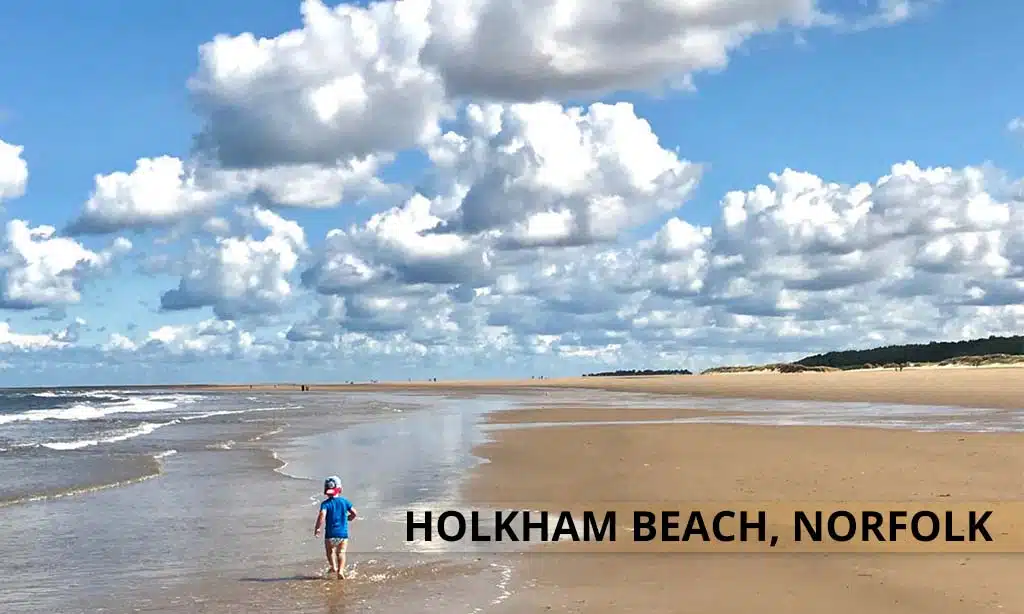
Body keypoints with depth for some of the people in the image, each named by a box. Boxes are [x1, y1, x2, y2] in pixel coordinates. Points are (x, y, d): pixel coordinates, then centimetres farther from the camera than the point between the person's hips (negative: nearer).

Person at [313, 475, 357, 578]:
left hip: (330, 534, -2)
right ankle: (341, 570, -9)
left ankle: (333, 567, 6)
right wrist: (347, 519, 25)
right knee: (341, 553, 8)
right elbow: (354, 513, 5)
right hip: (343, 533, 2)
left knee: (330, 551, 20)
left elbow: (322, 515, -24)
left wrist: (317, 528, -14)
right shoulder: (344, 501, 1)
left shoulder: (325, 503, -9)